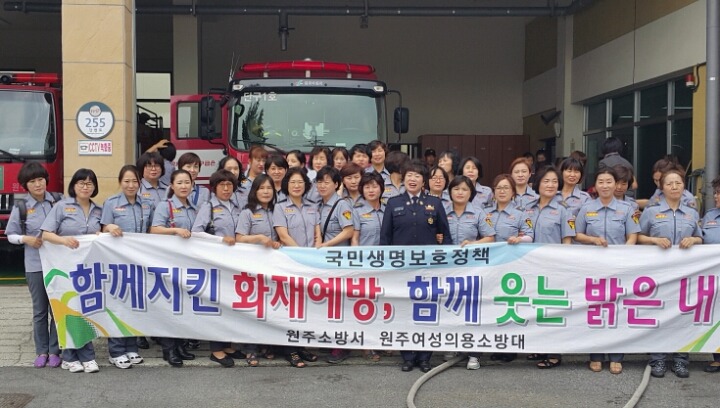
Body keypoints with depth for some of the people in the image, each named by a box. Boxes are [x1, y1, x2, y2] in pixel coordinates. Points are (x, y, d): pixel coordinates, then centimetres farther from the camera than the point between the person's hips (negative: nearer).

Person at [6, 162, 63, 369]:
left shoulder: (59, 201, -1)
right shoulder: (20, 208, -3)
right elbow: (10, 235, 3)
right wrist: (26, 239, -14)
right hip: (34, 265, 0)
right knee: (39, 310, 9)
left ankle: (55, 351, 15)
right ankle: (41, 351, 19)